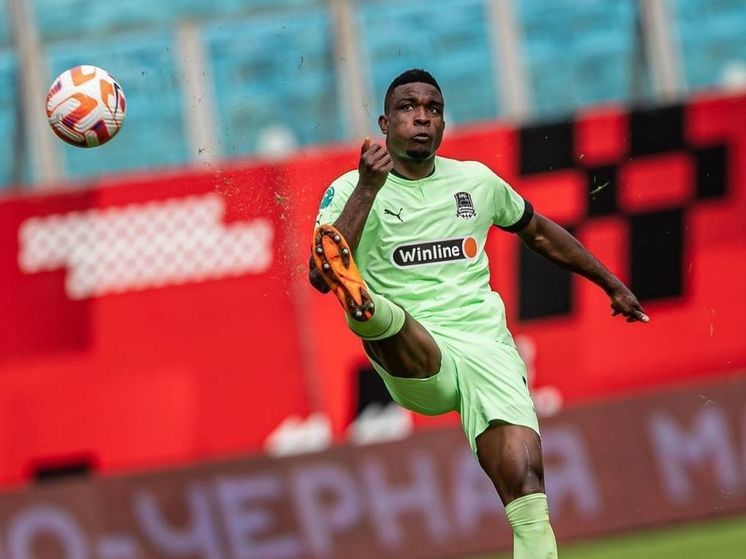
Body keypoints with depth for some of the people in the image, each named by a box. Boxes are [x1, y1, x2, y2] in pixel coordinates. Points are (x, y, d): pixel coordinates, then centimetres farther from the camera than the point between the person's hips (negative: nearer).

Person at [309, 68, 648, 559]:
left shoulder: (477, 181, 16)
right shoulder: (350, 190, 4)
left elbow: (540, 233, 34)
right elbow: (319, 279, -13)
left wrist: (612, 284, 39)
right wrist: (368, 191, -20)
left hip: (486, 347, 3)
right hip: (413, 357, -3)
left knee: (524, 477, -21)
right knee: (387, 321, -40)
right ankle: (363, 307, -74)